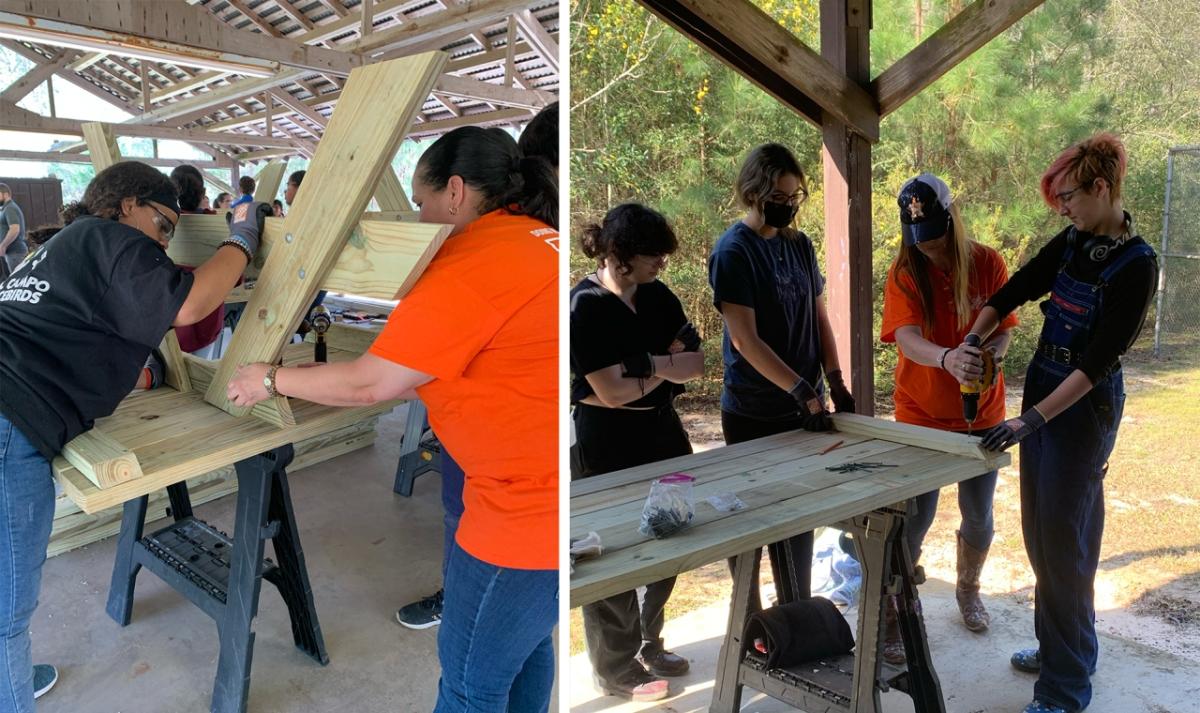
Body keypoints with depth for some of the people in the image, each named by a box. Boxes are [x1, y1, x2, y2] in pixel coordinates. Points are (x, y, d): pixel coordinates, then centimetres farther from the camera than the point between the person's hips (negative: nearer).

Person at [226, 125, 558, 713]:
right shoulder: (537, 238, 11)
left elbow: (368, 384, -13)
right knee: (524, 642, 28)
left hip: (533, 504, -9)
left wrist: (270, 380, 3)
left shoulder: (471, 265, -19)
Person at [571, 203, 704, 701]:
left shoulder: (657, 296, 4)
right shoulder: (586, 306, -17)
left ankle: (647, 645, 36)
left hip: (661, 431, 7)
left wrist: (644, 362, -18)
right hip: (609, 445, -7)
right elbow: (612, 392, -21)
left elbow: (696, 364, 0)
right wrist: (667, 369, -10)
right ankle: (617, 670, 24)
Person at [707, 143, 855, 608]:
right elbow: (745, 339, -18)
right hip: (753, 413, -6)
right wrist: (802, 390, -23)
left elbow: (819, 317, 11)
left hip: (804, 407, 7)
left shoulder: (799, 244, 8)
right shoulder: (733, 251, -13)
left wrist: (834, 383, -1)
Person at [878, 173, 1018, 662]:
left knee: (979, 515, 16)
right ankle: (892, 616, 16)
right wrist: (948, 359, -47)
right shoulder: (905, 274, -12)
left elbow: (1003, 330, -3)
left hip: (982, 412, 3)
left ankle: (968, 590, 44)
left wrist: (991, 356, -27)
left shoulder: (987, 263, -5)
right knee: (915, 517, 0)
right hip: (921, 414, -3)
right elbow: (906, 338, -26)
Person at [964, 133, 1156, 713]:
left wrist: (1032, 420, -27)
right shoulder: (1071, 243, 4)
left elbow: (1098, 360, -22)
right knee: (1040, 529, 16)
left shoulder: (1136, 265, -17)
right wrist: (971, 342, -7)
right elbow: (1014, 291, 10)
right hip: (1041, 387, 8)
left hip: (1085, 405, -7)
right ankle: (1061, 644, 35)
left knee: (1063, 537, -2)